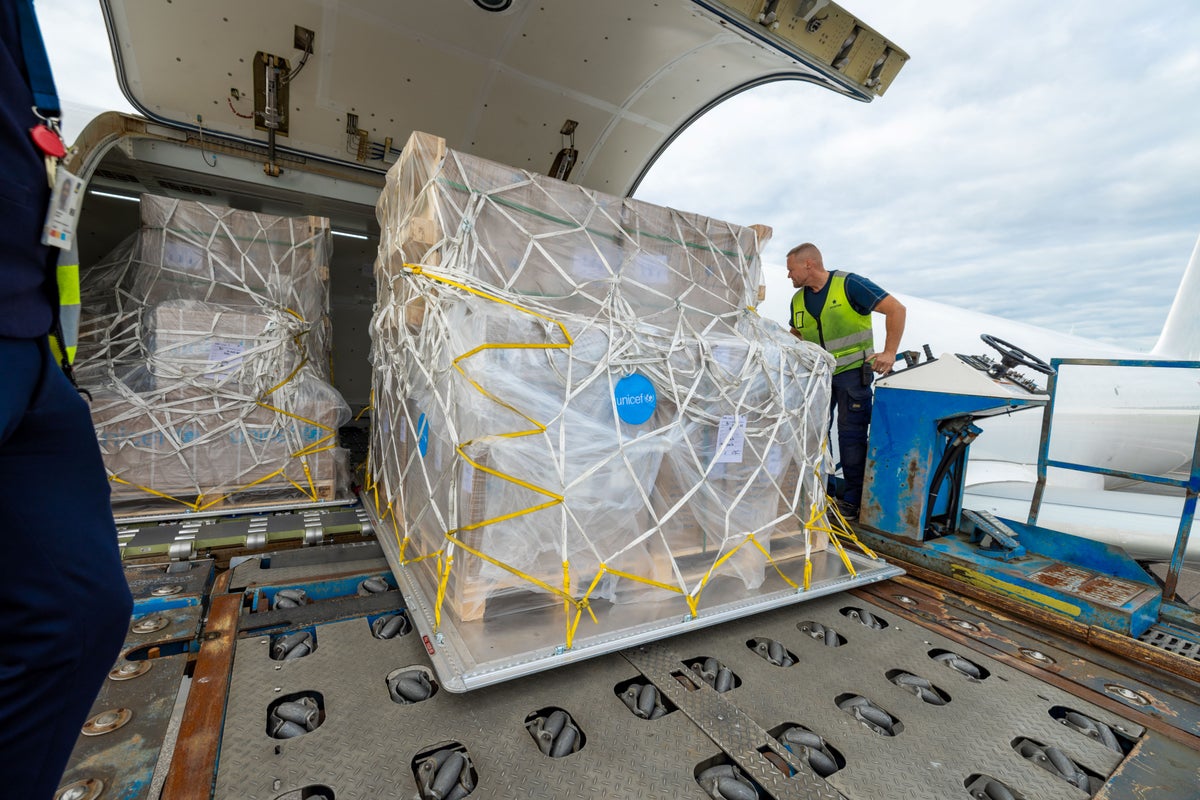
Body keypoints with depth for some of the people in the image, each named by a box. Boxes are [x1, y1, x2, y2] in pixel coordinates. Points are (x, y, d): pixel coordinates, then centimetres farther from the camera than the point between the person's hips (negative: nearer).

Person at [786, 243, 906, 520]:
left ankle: (852, 500, 10)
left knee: (851, 434, -2)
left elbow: (896, 309, -13)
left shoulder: (849, 284, -12)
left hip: (852, 370, -5)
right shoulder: (798, 300, 7)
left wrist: (889, 353, -18)